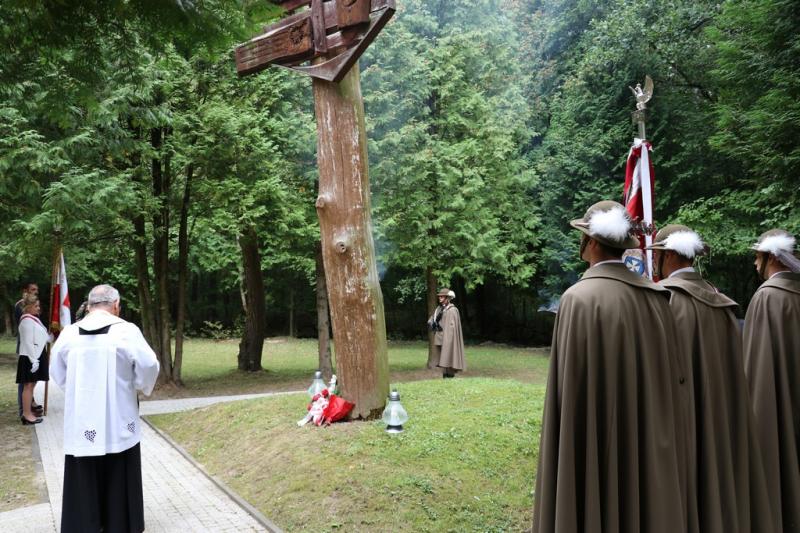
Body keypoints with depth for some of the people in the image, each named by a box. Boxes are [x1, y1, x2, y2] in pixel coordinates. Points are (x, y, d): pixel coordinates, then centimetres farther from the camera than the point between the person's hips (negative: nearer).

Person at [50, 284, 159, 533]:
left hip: (80, 423, 3)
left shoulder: (68, 333, -2)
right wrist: (140, 386, 9)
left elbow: (57, 373, 10)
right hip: (118, 422, -2)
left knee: (84, 484, 12)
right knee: (118, 483, 11)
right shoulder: (126, 330, -13)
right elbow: (149, 366, -12)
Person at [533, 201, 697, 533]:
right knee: (649, 506, 18)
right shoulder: (655, 296, 3)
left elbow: (569, 385, -18)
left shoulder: (580, 298, -17)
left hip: (598, 441, -6)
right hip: (653, 441, 7)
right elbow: (677, 375, 9)